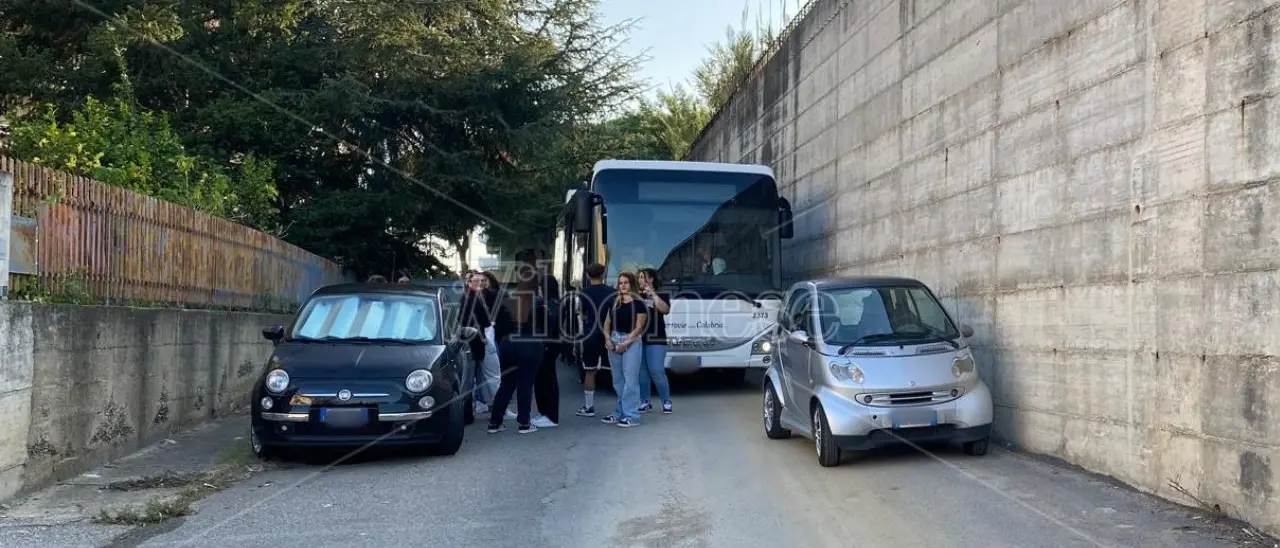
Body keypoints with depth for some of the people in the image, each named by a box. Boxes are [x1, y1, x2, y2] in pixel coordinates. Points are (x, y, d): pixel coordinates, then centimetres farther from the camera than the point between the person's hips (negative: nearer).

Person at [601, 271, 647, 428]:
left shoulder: (638, 303, -5)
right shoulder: (614, 302, 12)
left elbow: (639, 327, -9)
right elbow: (607, 322, 14)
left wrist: (626, 343, -15)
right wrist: (608, 339, -2)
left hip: (632, 342, -6)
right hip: (614, 341, 6)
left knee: (630, 379, -8)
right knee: (618, 380, 11)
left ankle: (631, 416, -7)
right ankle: (619, 413, 20)